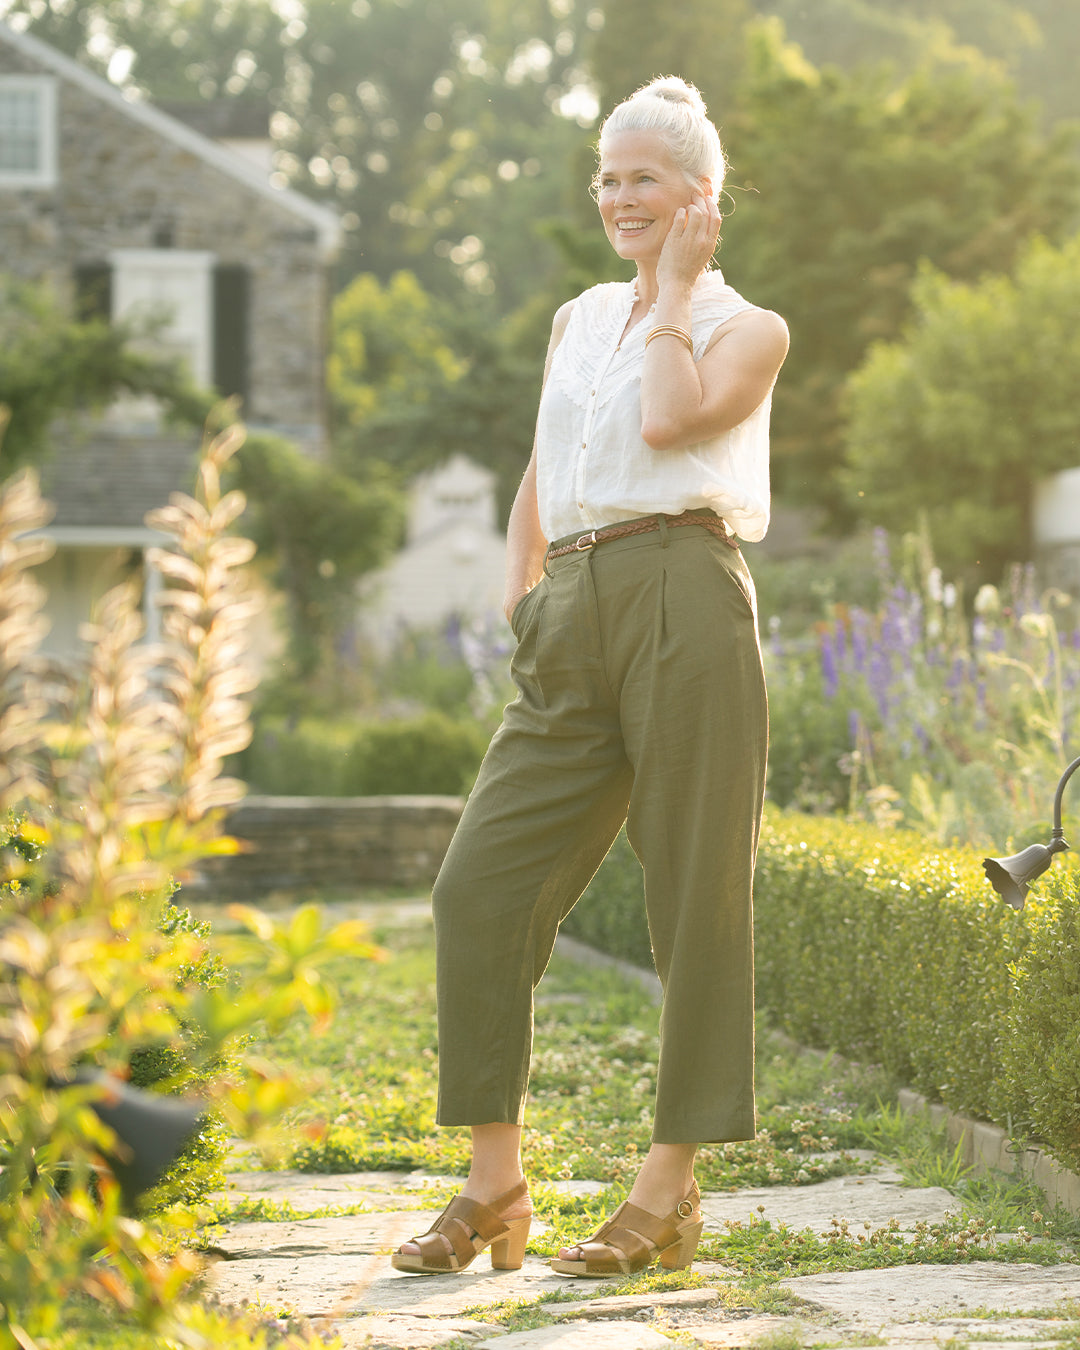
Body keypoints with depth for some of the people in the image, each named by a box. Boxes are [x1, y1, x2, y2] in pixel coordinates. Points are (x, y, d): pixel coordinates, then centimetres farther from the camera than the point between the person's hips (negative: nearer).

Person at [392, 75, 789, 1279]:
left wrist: (676, 288, 1)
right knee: (481, 885, -4)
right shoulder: (579, 321, 23)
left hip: (684, 594, -5)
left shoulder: (747, 331, 7)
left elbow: (668, 420, -13)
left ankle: (670, 1191, 5)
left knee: (696, 895, -3)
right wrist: (516, 598, 16)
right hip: (572, 618, 6)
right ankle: (494, 1187, 3)